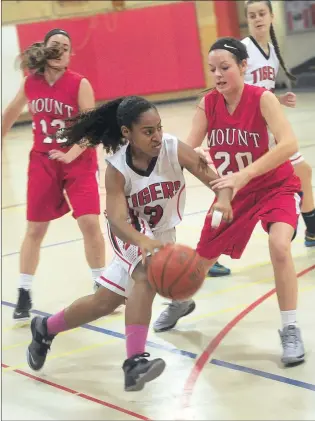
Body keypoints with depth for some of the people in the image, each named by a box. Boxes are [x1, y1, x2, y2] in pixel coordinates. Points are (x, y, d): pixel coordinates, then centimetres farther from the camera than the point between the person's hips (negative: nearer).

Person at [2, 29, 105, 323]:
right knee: (35, 229, 5)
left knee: (90, 224, -9)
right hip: (42, 161, 3)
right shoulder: (30, 82, -3)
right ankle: (24, 295, 14)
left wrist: (70, 155, -29)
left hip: (79, 161, -2)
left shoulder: (80, 84, -13)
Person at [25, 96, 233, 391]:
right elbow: (117, 221, -36)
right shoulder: (117, 169, -27)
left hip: (162, 233, 4)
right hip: (132, 234, -4)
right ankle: (135, 361, -23)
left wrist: (223, 198, -52)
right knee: (146, 273, -30)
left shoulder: (174, 149, -25)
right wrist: (145, 242, -56)